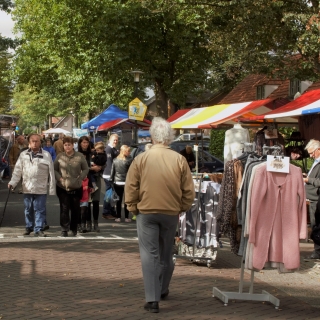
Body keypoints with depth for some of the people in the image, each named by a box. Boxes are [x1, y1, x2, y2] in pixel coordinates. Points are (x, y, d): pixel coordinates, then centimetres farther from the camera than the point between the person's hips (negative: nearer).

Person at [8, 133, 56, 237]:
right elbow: (18, 170, 7)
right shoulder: (23, 155, 6)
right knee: (28, 209, 13)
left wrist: (52, 188, -4)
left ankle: (38, 229, 5)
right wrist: (12, 182, -5)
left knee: (40, 209, -1)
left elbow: (51, 172, -1)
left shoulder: (46, 155, -1)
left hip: (41, 188, -3)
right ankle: (29, 227, 28)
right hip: (27, 188, 3)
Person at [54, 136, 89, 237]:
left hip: (76, 187, 1)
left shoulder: (80, 156, 1)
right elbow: (54, 169, 8)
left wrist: (80, 178, -7)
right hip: (62, 187, -1)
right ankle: (64, 229, 1)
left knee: (75, 209, 9)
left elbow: (85, 169, 6)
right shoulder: (59, 156, 3)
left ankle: (74, 229, 23)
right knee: (64, 208, -4)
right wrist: (59, 178, -8)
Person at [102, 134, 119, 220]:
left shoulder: (114, 149, 17)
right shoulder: (109, 149, -13)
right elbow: (109, 162, -19)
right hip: (109, 175, -9)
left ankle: (112, 212, 20)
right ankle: (106, 213, 1)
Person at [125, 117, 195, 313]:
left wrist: (133, 207, 7)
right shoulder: (180, 160, -3)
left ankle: (153, 300, -8)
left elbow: (131, 188, -6)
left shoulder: (141, 159, -7)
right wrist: (182, 208, 13)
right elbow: (189, 190, -1)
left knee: (150, 255, -1)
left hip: (146, 212, -2)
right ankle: (163, 290, 35)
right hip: (171, 213, 2)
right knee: (166, 253, 18)